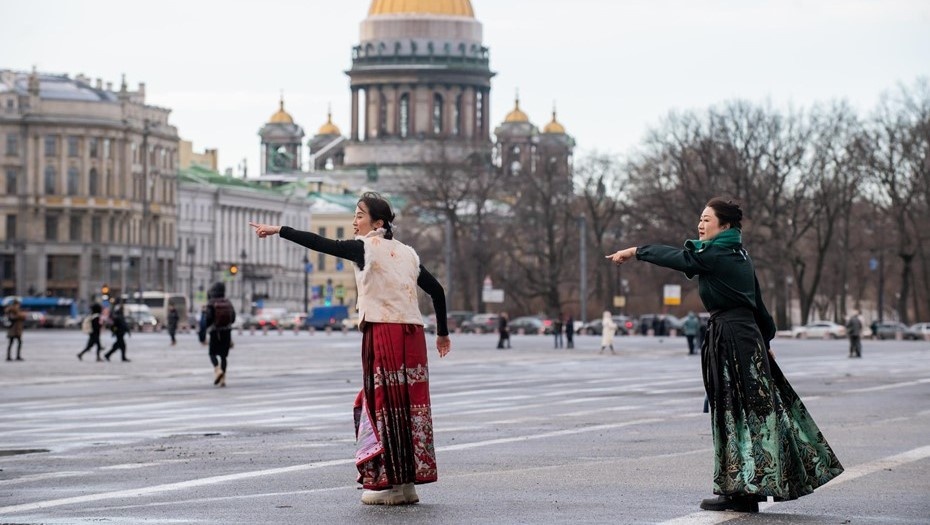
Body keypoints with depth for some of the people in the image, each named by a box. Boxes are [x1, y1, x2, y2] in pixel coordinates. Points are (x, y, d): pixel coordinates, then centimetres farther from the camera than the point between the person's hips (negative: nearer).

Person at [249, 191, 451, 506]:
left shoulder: (366, 248, -2)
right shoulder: (406, 253, 16)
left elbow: (322, 244, -10)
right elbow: (436, 290, 16)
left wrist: (279, 230, -9)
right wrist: (443, 332, 25)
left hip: (383, 333, -6)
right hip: (412, 335, 6)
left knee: (384, 406, 1)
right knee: (409, 405, 8)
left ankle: (393, 484, 3)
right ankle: (408, 482, 11)